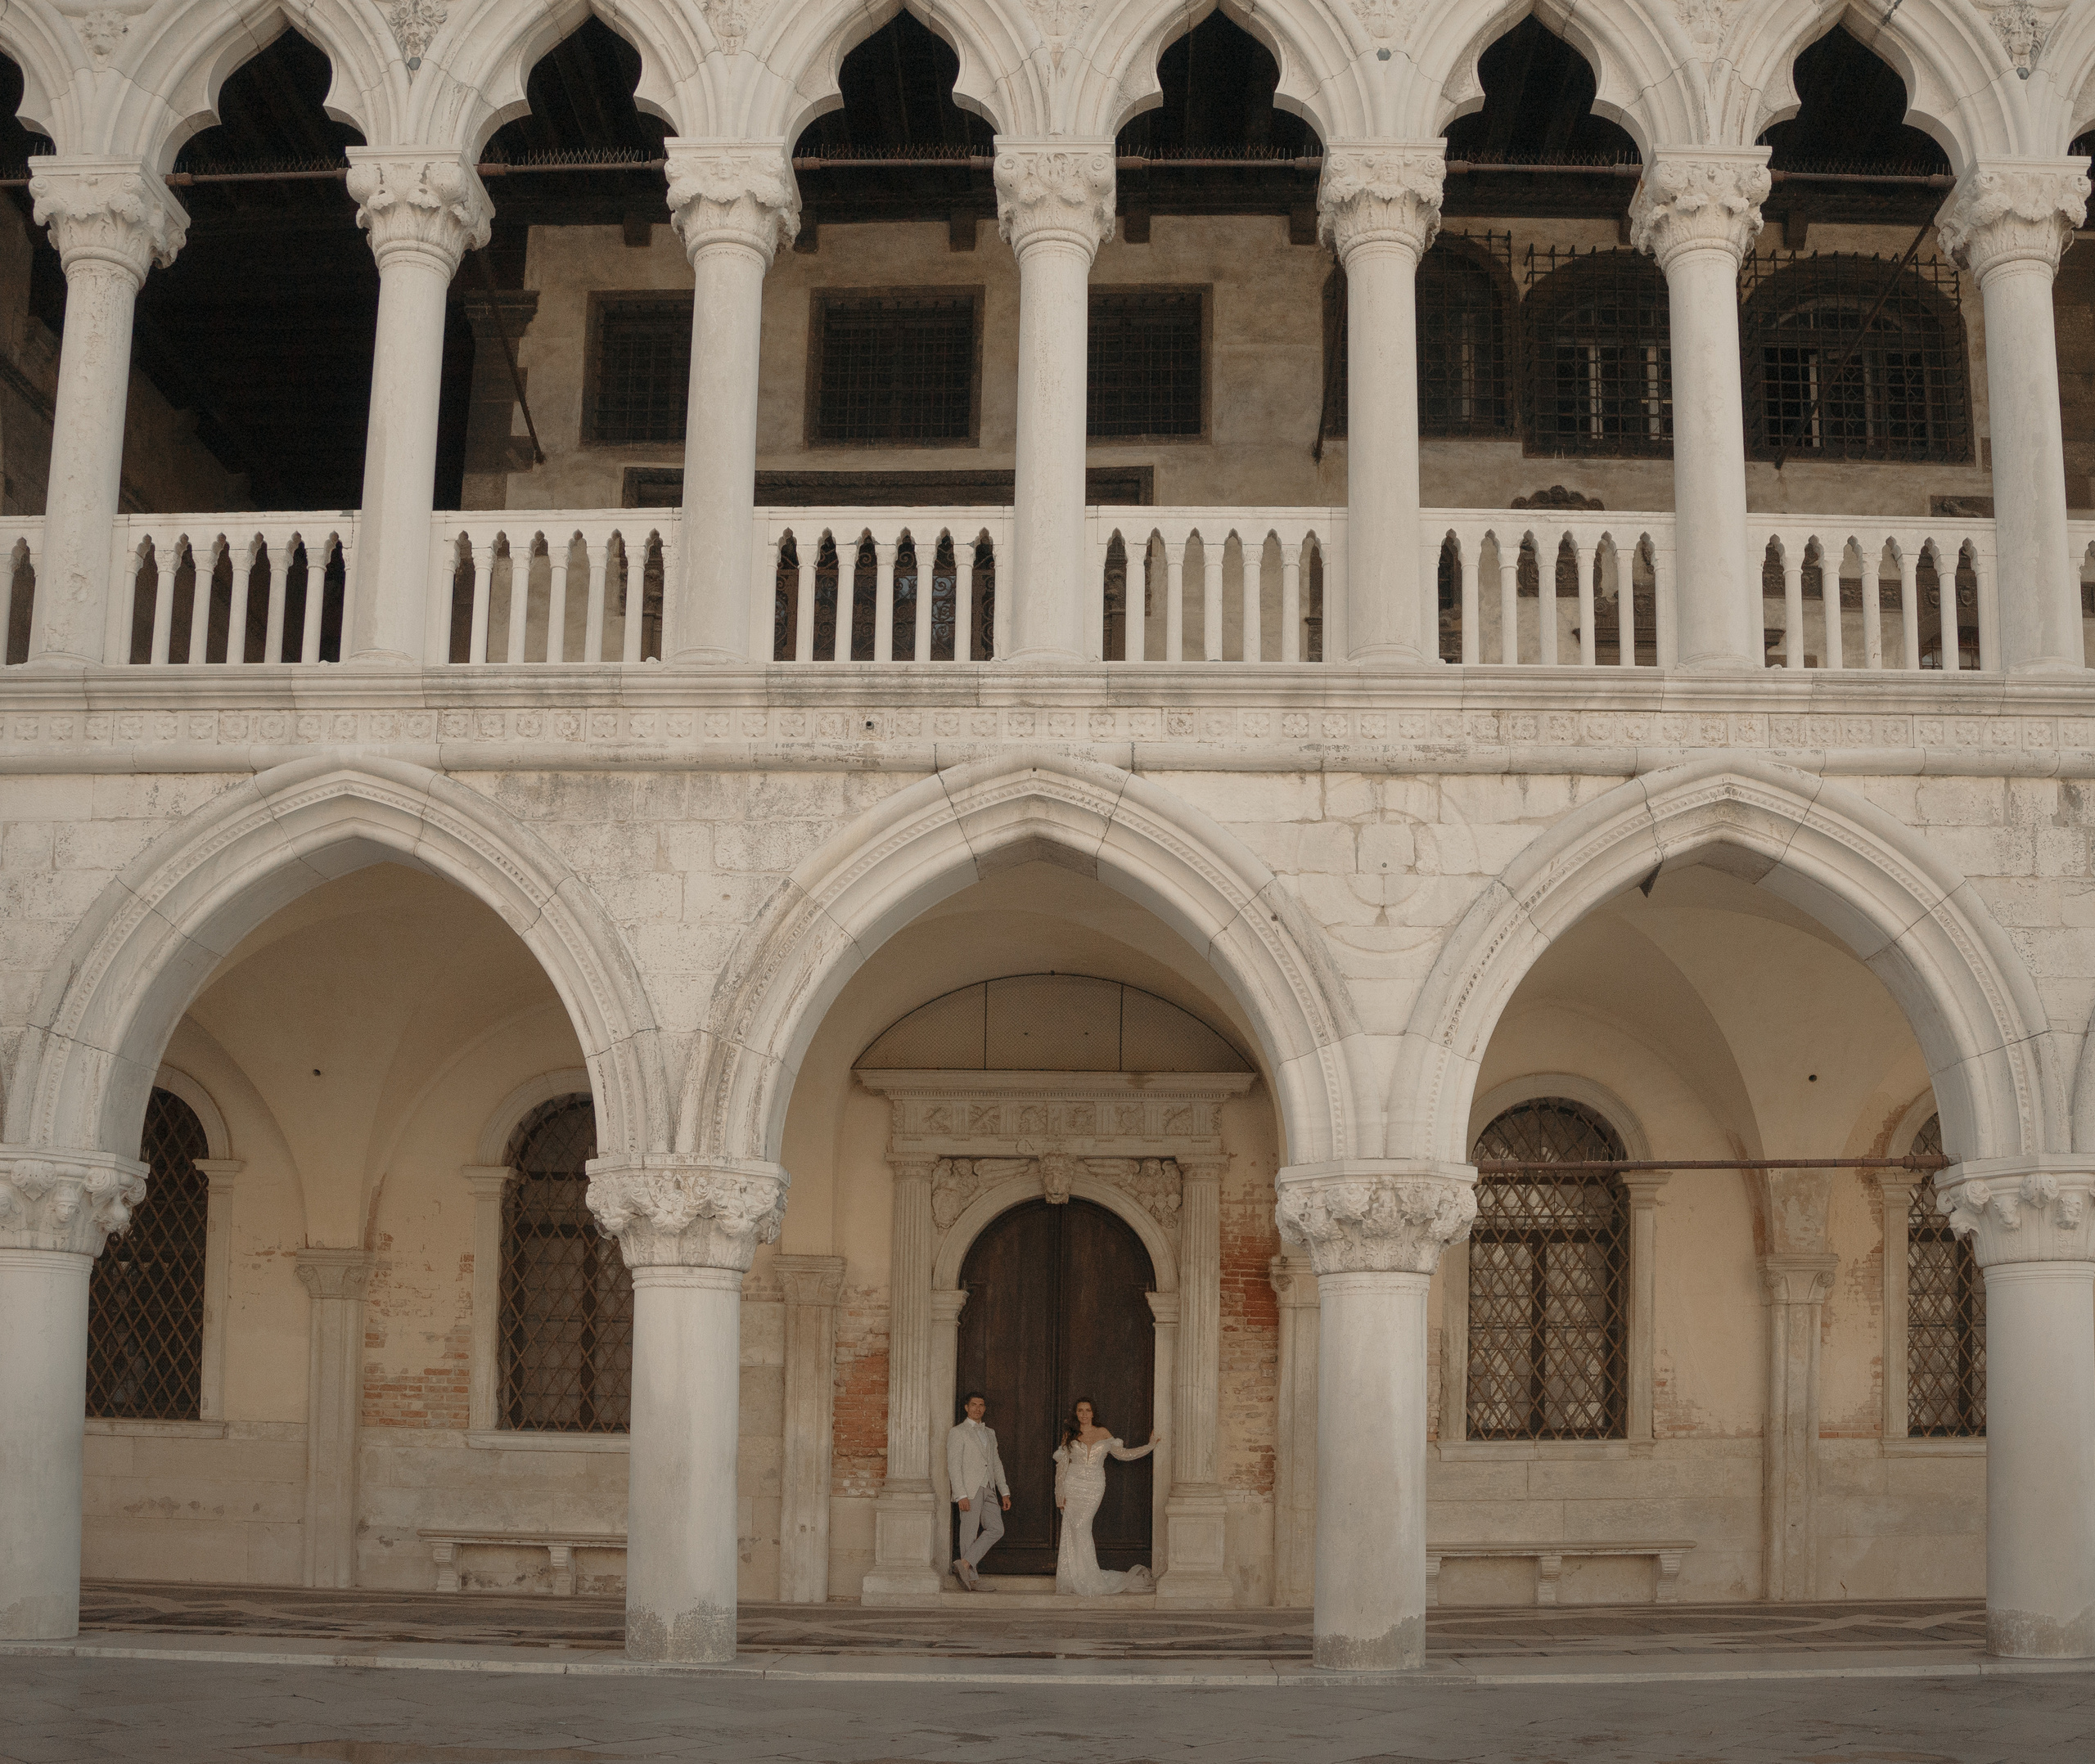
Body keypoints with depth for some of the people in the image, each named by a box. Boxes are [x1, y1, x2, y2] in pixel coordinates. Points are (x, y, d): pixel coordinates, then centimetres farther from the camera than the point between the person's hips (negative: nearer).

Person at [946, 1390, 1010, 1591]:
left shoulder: (990, 1433, 20)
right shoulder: (958, 1433, -1)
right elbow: (954, 1465, -8)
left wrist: (1005, 1492, 12)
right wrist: (961, 1495, -17)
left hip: (988, 1490, 6)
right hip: (969, 1490, -6)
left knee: (996, 1529, -7)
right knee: (970, 1533, -5)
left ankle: (965, 1564, -6)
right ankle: (970, 1576, 1)